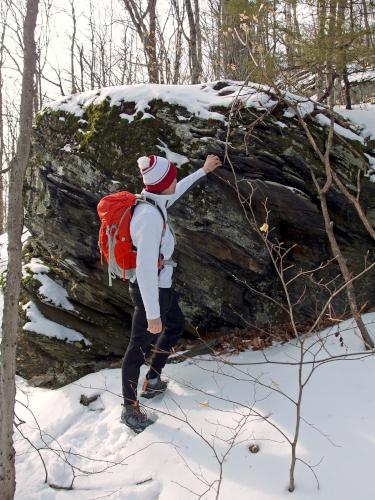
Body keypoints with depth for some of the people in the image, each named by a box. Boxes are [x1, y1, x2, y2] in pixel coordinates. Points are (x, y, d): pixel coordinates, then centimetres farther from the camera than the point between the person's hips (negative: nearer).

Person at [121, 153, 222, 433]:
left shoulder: (154, 203, -2)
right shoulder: (150, 216, -31)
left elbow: (177, 190, 21)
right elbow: (146, 269, -34)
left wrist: (203, 170, 34)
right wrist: (153, 314, -30)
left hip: (161, 285, 10)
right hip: (151, 291, -10)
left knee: (176, 326, 28)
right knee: (140, 348, 5)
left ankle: (152, 382, 41)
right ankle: (130, 409, 23)